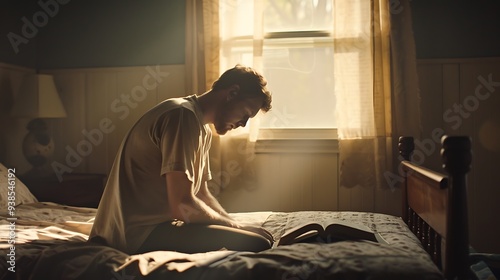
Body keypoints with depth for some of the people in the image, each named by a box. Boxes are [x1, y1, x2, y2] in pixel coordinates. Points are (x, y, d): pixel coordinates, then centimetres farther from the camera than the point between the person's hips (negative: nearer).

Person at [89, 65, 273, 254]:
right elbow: (182, 204, -22)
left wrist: (237, 225, 4)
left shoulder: (203, 131, 16)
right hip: (138, 232, -10)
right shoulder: (183, 116, -16)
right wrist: (237, 227, -8)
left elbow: (201, 195, 18)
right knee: (257, 244, -21)